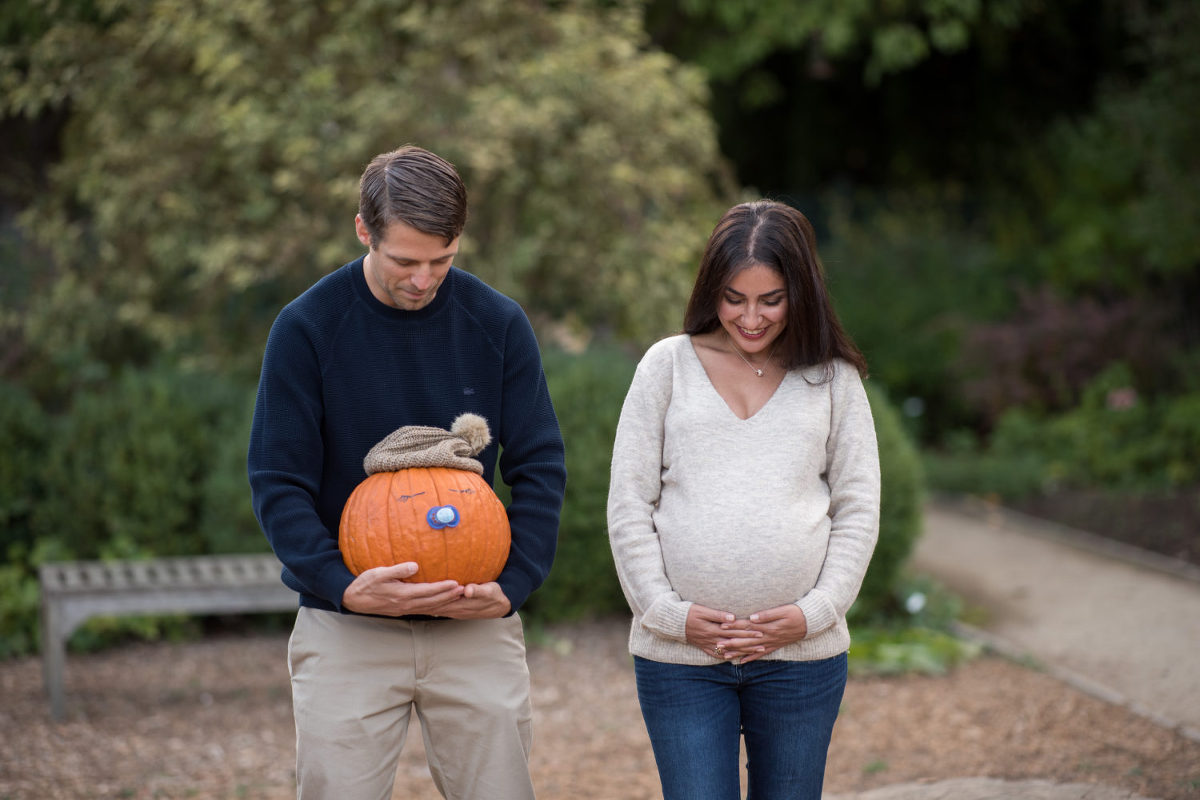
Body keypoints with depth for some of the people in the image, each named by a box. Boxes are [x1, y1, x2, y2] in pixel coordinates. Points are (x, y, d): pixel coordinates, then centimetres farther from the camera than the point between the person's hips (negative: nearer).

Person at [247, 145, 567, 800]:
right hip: (344, 630, -1)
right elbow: (279, 483, -6)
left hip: (476, 627, 2)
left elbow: (540, 467, 3)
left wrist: (513, 584, -11)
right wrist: (341, 586, -20)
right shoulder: (307, 327, -6)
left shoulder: (497, 323, 0)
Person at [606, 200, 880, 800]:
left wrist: (814, 611, -6)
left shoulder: (832, 379, 8)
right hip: (678, 657, -1)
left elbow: (859, 509, 6)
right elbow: (628, 506, 4)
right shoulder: (668, 365, 6)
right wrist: (668, 611, -6)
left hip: (802, 655, 1)